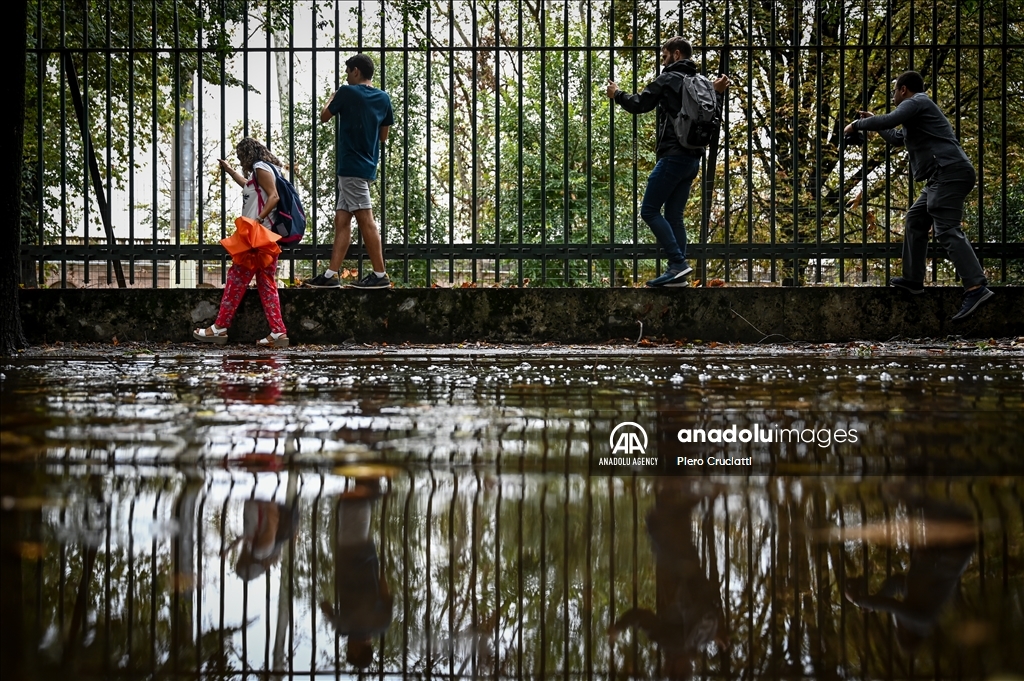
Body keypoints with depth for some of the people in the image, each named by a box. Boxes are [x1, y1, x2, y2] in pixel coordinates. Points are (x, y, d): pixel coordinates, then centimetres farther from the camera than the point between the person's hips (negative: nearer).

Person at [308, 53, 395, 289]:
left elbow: (324, 117, 6)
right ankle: (332, 274, 7)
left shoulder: (347, 92, -9)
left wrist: (332, 99, 24)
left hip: (351, 166, -8)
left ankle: (380, 275, -7)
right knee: (341, 219, 9)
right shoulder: (383, 99, 10)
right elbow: (383, 135, 16)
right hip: (368, 165, 8)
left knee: (365, 220, -7)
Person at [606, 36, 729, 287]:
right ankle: (678, 275, 4)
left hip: (673, 157, -8)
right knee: (673, 216, 10)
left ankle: (678, 263, -16)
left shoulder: (668, 79, -6)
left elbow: (639, 104, -4)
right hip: (692, 159, 8)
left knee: (649, 211, -6)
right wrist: (718, 93, 34)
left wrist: (616, 94, 13)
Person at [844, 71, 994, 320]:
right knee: (915, 220, 17)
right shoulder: (920, 108, 30)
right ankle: (913, 279, 19)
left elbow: (889, 121, -19)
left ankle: (976, 287, -29)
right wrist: (872, 120, 44)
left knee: (946, 229, -19)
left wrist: (857, 125, -4)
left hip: (949, 172, -11)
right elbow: (897, 138, 43)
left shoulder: (916, 103, -2)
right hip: (946, 176, 11)